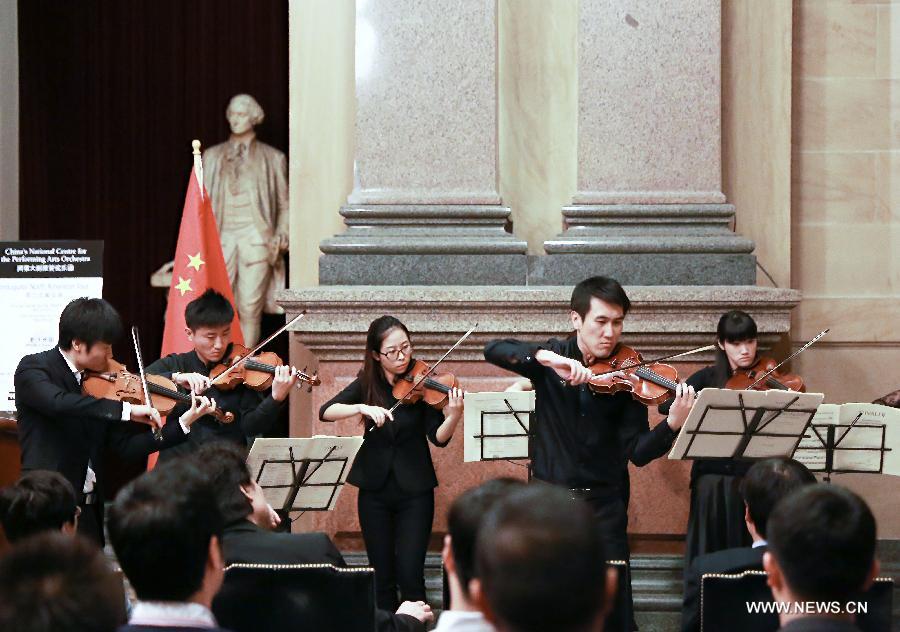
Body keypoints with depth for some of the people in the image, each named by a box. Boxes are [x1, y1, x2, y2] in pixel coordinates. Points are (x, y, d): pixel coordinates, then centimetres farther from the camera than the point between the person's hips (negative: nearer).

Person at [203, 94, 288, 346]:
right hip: (222, 237, 1)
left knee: (250, 307, -7)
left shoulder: (273, 158, 13)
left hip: (256, 237, -1)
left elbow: (284, 204, 12)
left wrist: (281, 236, -2)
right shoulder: (212, 156, 17)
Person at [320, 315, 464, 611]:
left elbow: (439, 437, -13)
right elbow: (326, 411, -11)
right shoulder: (367, 384, 0)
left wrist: (454, 416, -34)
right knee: (382, 575, 6)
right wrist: (363, 407, -28)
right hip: (374, 489, 2)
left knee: (410, 575, -9)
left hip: (414, 490, -2)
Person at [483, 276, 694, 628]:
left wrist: (673, 425, -30)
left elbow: (637, 452, -11)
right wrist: (546, 358, -32)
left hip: (604, 504, 0)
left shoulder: (625, 376, -2)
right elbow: (493, 350, -16)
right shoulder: (551, 360, 1)